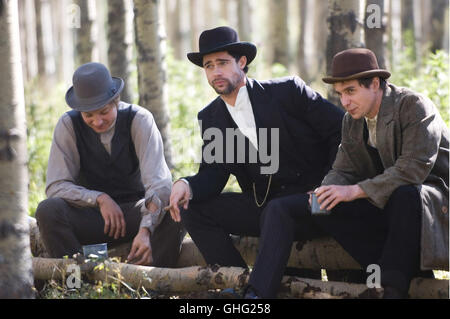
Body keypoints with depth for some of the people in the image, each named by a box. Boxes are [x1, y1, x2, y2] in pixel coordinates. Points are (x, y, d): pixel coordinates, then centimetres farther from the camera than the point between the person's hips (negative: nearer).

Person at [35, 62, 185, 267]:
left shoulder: (139, 120, -12)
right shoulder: (68, 125, -8)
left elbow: (159, 182, -22)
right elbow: (56, 186, -10)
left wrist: (146, 230, -38)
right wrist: (100, 199, -26)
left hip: (135, 212, -1)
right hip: (91, 215, 1)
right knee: (48, 210, -28)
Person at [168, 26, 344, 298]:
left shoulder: (287, 91, -7)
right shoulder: (211, 118, 8)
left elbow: (342, 129, -6)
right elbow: (212, 175, 2)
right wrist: (187, 185, -21)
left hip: (308, 201, -5)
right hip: (261, 204, 6)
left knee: (276, 210, -38)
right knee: (191, 208, -11)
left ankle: (257, 293, -41)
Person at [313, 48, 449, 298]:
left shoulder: (414, 105, -15)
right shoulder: (352, 120, 8)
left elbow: (414, 168, -26)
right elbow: (343, 170, 8)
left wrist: (355, 190, -30)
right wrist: (326, 191, -18)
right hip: (387, 205, 7)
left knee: (406, 194, -40)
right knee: (328, 212, -16)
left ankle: (394, 288, -32)